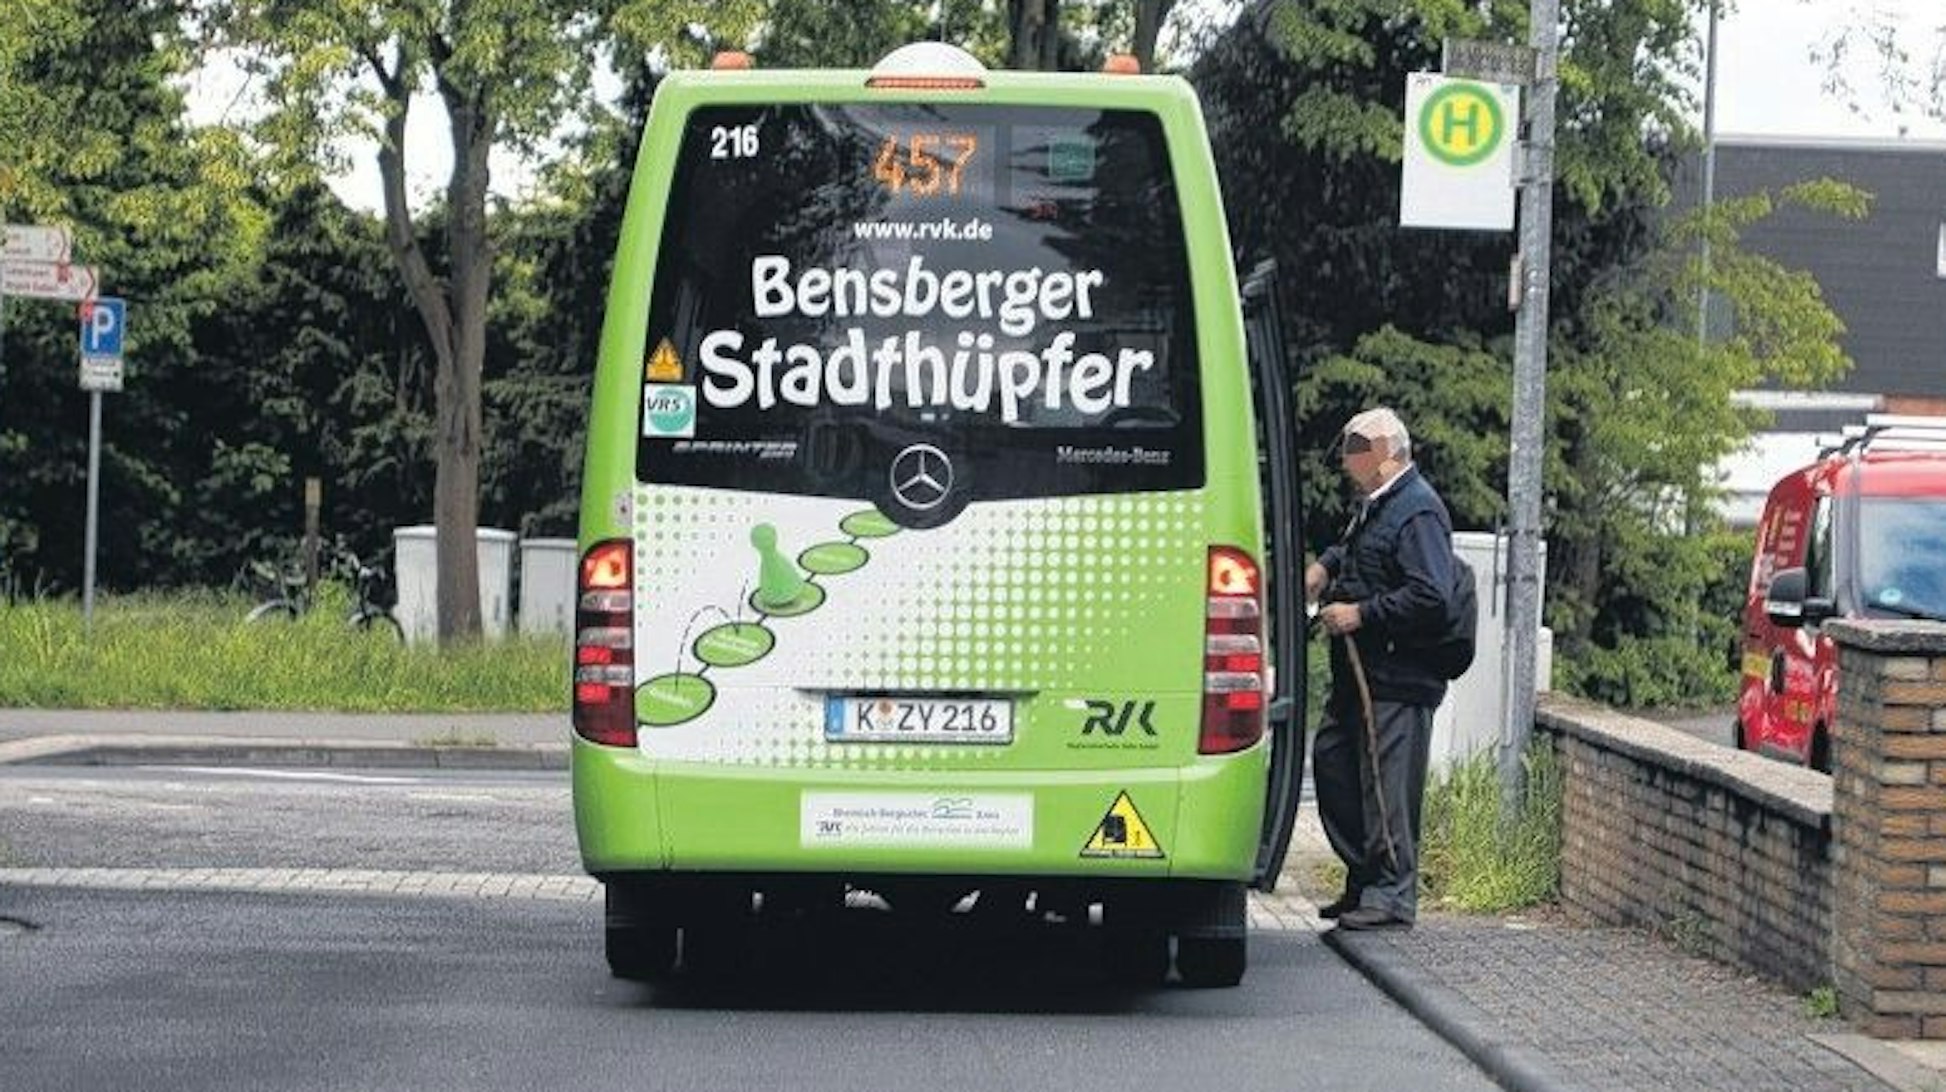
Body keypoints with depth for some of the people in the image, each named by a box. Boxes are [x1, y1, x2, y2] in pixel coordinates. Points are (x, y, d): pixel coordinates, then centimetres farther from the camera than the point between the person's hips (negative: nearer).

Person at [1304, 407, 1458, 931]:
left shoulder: (1417, 511, -16)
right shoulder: (1376, 505, 15)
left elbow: (1430, 597, -24)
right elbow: (1353, 547, 37)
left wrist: (1360, 614, -19)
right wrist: (1325, 566, 15)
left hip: (1397, 679, -10)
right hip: (1359, 672, 10)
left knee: (1387, 784, -6)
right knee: (1332, 763, 15)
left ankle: (1392, 895, 0)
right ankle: (1364, 879, 24)